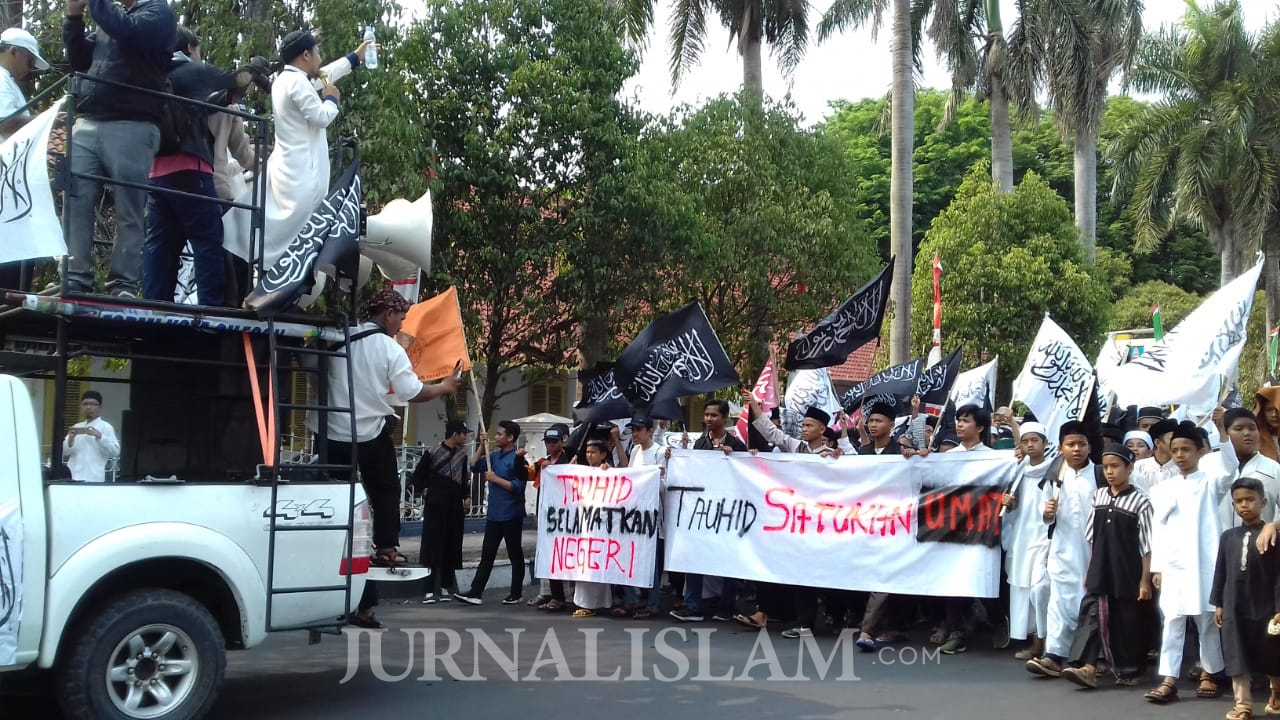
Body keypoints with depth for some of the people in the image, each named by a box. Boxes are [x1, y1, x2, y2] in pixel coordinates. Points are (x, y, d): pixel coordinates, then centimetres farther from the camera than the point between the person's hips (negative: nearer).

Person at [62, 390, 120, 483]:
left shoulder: (106, 427, 3)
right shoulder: (76, 427, 18)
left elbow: (115, 452, -6)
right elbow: (65, 452, 15)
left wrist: (99, 436, -18)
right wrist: (70, 438, -4)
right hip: (73, 476, 5)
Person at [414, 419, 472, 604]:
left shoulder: (462, 454, 12)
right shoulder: (433, 454, -5)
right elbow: (418, 476, 1)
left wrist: (467, 497, 10)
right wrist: (426, 490, -11)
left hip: (455, 507, 5)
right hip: (436, 507, -5)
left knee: (452, 547, 7)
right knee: (432, 546, -6)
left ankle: (446, 587, 15)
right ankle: (430, 589, -4)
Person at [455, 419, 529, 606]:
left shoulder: (517, 459, -13)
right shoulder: (494, 456, 9)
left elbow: (518, 487, -19)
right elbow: (474, 467, 14)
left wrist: (495, 479, -16)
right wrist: (482, 446, 5)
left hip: (511, 515, -7)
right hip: (494, 514, 7)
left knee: (515, 555, 5)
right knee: (487, 554, 6)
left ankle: (515, 594, 14)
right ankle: (475, 593, 6)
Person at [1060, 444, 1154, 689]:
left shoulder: (1139, 501, -8)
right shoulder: (1099, 496, 6)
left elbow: (1146, 545, -7)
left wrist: (1145, 579, -8)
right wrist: (1089, 570, 12)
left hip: (1127, 573, -4)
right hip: (1099, 571, 4)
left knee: (1126, 621, 7)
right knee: (1091, 613, -6)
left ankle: (1128, 670, 23)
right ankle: (1087, 666, -11)